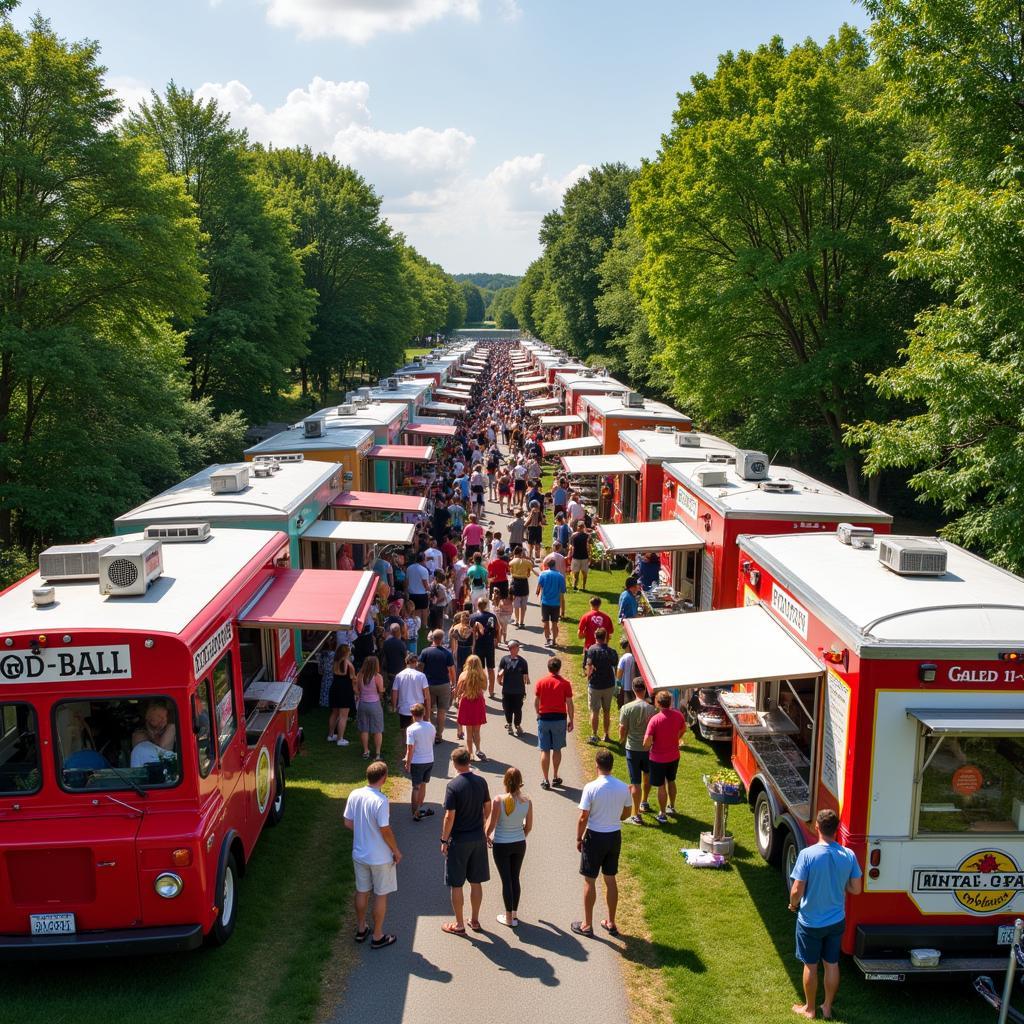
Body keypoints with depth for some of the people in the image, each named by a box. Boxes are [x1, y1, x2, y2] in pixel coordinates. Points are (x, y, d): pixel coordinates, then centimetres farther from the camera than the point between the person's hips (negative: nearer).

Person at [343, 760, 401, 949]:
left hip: (359, 854, 6)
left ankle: (361, 930, 36)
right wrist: (396, 851, -7)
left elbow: (348, 823, 3)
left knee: (362, 891, 22)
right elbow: (385, 830, -21)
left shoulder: (354, 795, -7)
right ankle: (378, 937, 21)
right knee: (380, 895, 11)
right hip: (380, 857, -6)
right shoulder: (380, 800, -26)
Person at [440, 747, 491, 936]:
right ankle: (475, 920, 28)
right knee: (476, 882, 16)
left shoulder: (453, 786, -19)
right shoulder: (481, 781, -2)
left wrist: (444, 840, -7)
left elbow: (449, 817, -18)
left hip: (458, 841, -5)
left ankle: (459, 925, 17)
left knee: (457, 885, 8)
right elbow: (487, 808, 7)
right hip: (478, 838, 5)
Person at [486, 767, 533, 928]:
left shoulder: (498, 801, -22)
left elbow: (491, 825, -15)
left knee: (506, 880, 8)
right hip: (519, 844, 3)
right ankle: (515, 914, 29)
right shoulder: (527, 801, -10)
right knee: (515, 878, 18)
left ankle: (509, 917, 19)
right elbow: (528, 826, 1)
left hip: (501, 846, -3)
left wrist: (487, 836, 6)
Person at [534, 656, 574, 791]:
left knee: (545, 751, 4)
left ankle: (546, 781, 5)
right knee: (557, 749, 14)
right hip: (560, 719, 0)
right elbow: (569, 704, -5)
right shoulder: (565, 683, -6)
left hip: (544, 719, 0)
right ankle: (555, 778, 22)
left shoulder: (540, 682, -3)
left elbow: (536, 702, 1)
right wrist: (571, 720, 4)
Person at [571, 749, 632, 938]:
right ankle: (611, 923, 27)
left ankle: (587, 925, 18)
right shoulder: (623, 788, -6)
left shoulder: (591, 788, -20)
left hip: (595, 837, -5)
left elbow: (583, 818, -15)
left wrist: (579, 839, -2)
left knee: (589, 881, 8)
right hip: (615, 836, 5)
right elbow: (626, 813, 8)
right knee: (610, 879, 17)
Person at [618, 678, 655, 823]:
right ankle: (644, 803, 46)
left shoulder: (626, 708, -15)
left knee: (635, 782, 4)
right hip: (648, 748, 2)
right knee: (647, 775, 27)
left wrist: (622, 739, 12)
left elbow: (622, 729, -9)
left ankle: (636, 815, 7)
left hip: (632, 748, -2)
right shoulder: (651, 709, -13)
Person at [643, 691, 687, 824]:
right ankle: (671, 807, 43)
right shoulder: (678, 715, -11)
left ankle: (663, 815, 20)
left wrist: (647, 749, -4)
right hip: (674, 756, 5)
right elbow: (683, 730, 10)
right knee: (671, 781, 26)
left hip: (658, 758, -5)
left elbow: (647, 742, -27)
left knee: (661, 786, 10)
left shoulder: (655, 719, -27)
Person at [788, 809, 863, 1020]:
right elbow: (856, 889, -3)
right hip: (837, 921, 3)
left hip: (810, 922, -3)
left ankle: (809, 1009, 30)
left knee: (810, 966, 14)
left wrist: (793, 905, 1)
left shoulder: (807, 854, -24)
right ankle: (827, 1007, 35)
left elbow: (797, 890, -20)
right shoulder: (849, 855, -12)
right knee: (832, 964, 20)